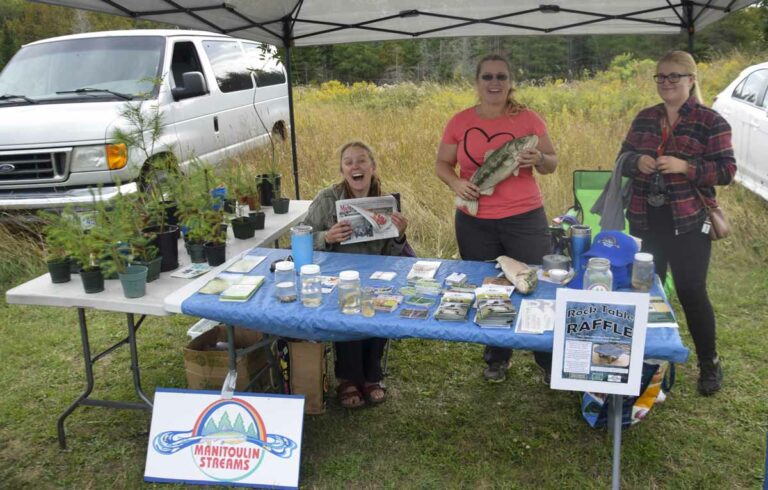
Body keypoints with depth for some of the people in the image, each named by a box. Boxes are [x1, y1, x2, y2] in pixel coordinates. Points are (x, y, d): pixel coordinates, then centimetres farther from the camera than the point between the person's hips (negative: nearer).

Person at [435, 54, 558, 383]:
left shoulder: (528, 119, -2)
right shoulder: (460, 122, 1)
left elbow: (552, 164, 4)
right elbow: (442, 164, 9)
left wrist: (539, 159, -19)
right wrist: (456, 183, -11)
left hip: (525, 220, -1)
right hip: (474, 224, 2)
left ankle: (550, 362, 23)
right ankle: (496, 359, 33)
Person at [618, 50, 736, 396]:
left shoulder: (710, 121, -5)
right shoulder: (644, 118, 9)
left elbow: (727, 171, -8)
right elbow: (623, 158, 13)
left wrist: (685, 166, -22)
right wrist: (637, 161, -10)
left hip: (688, 223, -4)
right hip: (645, 221, 4)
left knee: (691, 292, 2)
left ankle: (709, 364, 22)